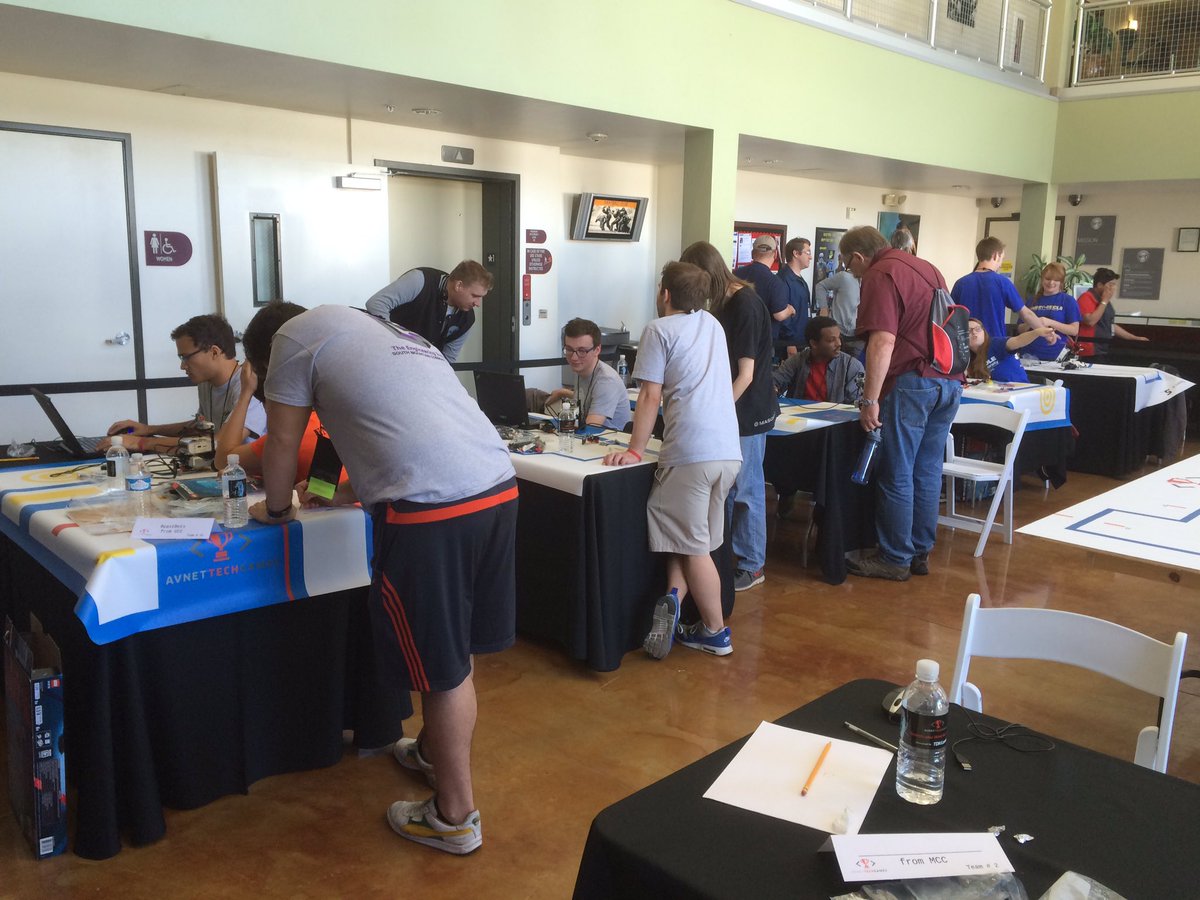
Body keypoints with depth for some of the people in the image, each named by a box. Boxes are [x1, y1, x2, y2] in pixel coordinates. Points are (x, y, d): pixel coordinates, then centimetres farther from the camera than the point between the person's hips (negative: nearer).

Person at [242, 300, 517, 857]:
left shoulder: (295, 334, 9)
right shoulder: (387, 332, 31)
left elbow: (282, 443, 13)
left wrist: (276, 509, 31)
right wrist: (338, 494, 49)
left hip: (432, 509, -8)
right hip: (499, 488, 8)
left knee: (442, 668, 7)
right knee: (455, 649, 25)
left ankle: (455, 817, 24)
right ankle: (435, 751, 47)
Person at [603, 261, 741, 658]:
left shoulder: (660, 330, 0)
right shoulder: (713, 324, 20)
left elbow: (650, 396, -6)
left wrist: (634, 451, -4)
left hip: (691, 453, -7)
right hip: (730, 451, 7)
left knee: (693, 546, 3)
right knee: (694, 540, 16)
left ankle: (716, 632, 5)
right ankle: (674, 598, 0)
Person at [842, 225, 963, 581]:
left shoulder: (879, 276, -9)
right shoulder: (926, 268, 19)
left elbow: (883, 342, -19)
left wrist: (869, 400, -19)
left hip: (913, 382, -8)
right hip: (950, 382, 8)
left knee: (897, 475, 1)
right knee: (927, 471, 13)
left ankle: (895, 558, 8)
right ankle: (920, 552, 21)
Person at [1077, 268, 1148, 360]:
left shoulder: (1105, 301, 18)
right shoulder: (1087, 297, -9)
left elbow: (1110, 326, 24)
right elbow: (1090, 321, -23)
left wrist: (1136, 338, 24)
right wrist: (1104, 301, -14)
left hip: (1104, 351, 9)